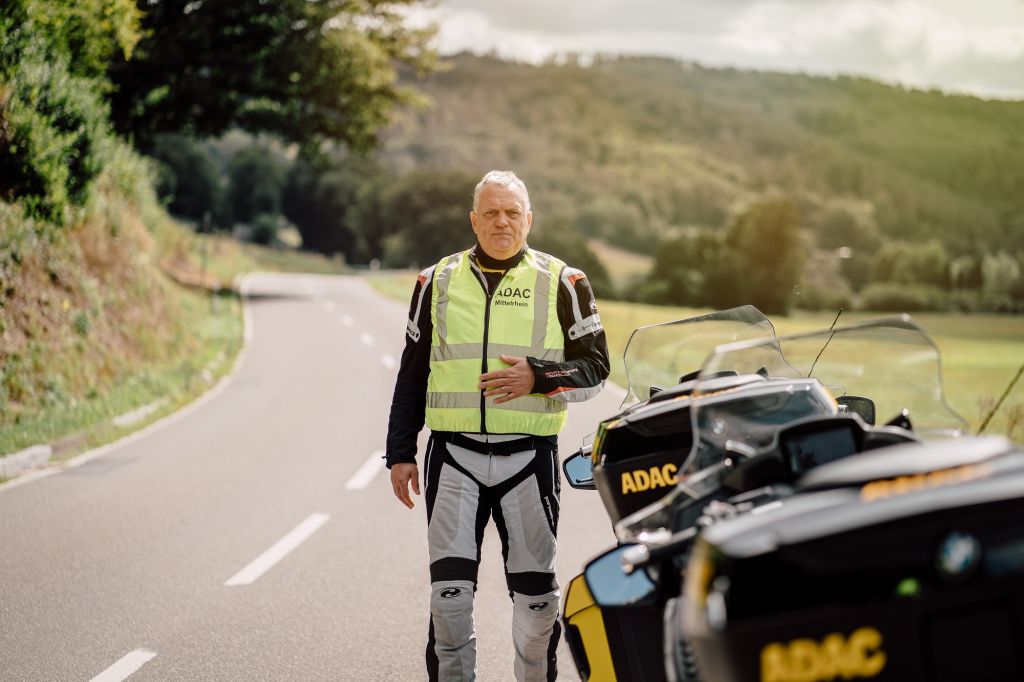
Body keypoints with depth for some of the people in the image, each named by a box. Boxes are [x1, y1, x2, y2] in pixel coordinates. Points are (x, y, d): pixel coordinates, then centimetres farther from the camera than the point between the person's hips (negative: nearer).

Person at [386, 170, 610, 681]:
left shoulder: (562, 283, 5)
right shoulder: (438, 281, 11)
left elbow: (594, 368, 5)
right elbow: (411, 374, 15)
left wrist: (538, 378, -14)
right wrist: (400, 453, 10)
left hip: (530, 456, -1)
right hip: (453, 455, 1)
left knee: (535, 591, 5)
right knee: (449, 589, -3)